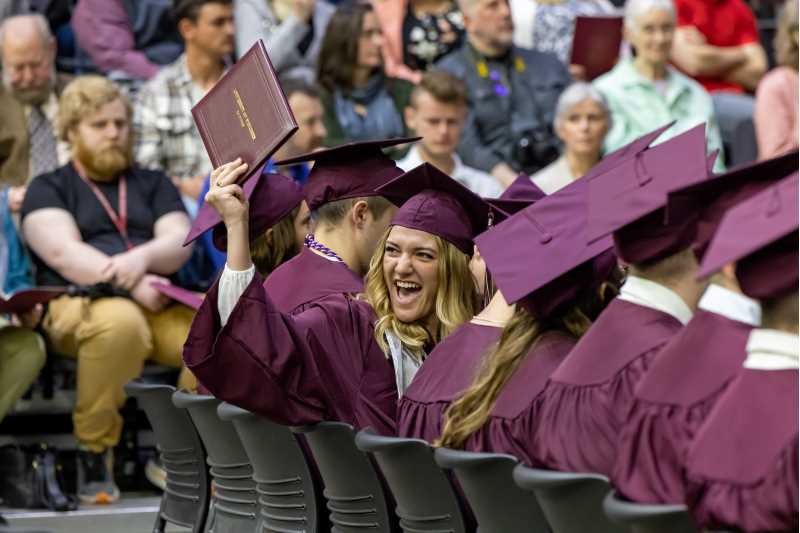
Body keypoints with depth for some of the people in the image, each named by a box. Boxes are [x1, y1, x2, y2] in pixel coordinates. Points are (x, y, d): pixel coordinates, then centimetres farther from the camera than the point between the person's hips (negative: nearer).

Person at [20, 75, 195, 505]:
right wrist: (129, 284, -20)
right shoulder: (48, 188, 14)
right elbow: (64, 253, -4)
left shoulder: (153, 184, 26)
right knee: (120, 322, -41)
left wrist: (142, 257, -16)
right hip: (78, 304, -3)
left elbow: (180, 242, 8)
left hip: (161, 304, 3)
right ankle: (93, 453, -24)